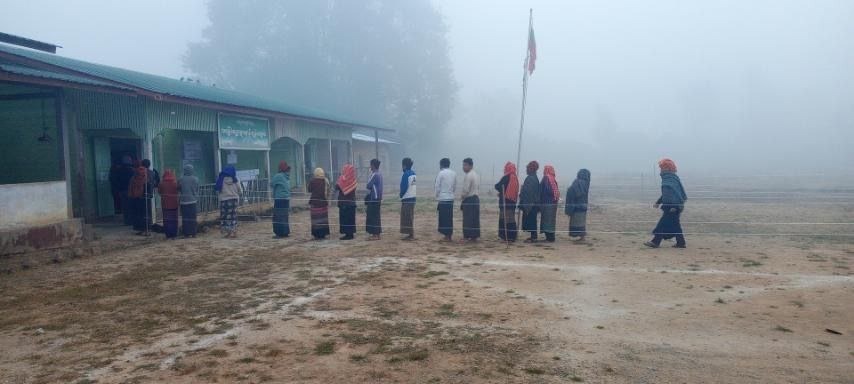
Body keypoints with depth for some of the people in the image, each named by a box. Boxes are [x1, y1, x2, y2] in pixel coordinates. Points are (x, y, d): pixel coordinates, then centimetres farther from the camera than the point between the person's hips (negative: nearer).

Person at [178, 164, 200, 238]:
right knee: (192, 218, 5)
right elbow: (197, 190, 3)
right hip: (193, 201, 0)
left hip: (184, 201, 0)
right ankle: (193, 233, 6)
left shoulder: (180, 179, -4)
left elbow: (178, 190, 6)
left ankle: (186, 233, 6)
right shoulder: (195, 179, -5)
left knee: (185, 218, 5)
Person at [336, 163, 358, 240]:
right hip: (351, 202, 7)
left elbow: (337, 187, -10)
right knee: (350, 218, 11)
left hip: (344, 202, -7)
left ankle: (348, 234, -1)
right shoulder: (353, 180, 3)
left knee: (345, 218, -1)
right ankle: (351, 233, 15)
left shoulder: (343, 179, -15)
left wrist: (339, 180, 4)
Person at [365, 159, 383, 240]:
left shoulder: (374, 175, -16)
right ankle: (377, 233, 16)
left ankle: (375, 234, -6)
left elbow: (369, 186, -16)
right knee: (376, 216, 12)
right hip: (378, 198, 9)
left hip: (373, 198, -9)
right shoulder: (380, 174, 13)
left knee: (372, 216, -6)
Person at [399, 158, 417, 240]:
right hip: (413, 197, 8)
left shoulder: (406, 174, -15)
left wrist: (401, 195, 1)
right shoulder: (413, 173, 10)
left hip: (406, 198, -8)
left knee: (407, 217, -2)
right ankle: (411, 234, 18)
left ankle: (411, 235, -1)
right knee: (411, 217, 14)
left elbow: (404, 187, -17)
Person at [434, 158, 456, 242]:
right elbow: (455, 187, 11)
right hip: (451, 198, 6)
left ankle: (447, 236, 0)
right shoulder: (454, 173, 7)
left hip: (443, 198, -6)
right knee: (450, 217, 11)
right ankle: (450, 235, 14)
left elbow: (437, 187, -7)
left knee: (444, 218, 0)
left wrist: (437, 196, 6)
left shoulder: (441, 173, -9)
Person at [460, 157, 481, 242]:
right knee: (475, 218, 10)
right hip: (476, 198, 9)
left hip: (469, 200, -9)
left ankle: (467, 236, -1)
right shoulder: (476, 175, 13)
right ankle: (475, 236, 14)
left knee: (468, 219, -4)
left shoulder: (468, 176, -16)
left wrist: (462, 197, -1)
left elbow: (465, 190, -19)